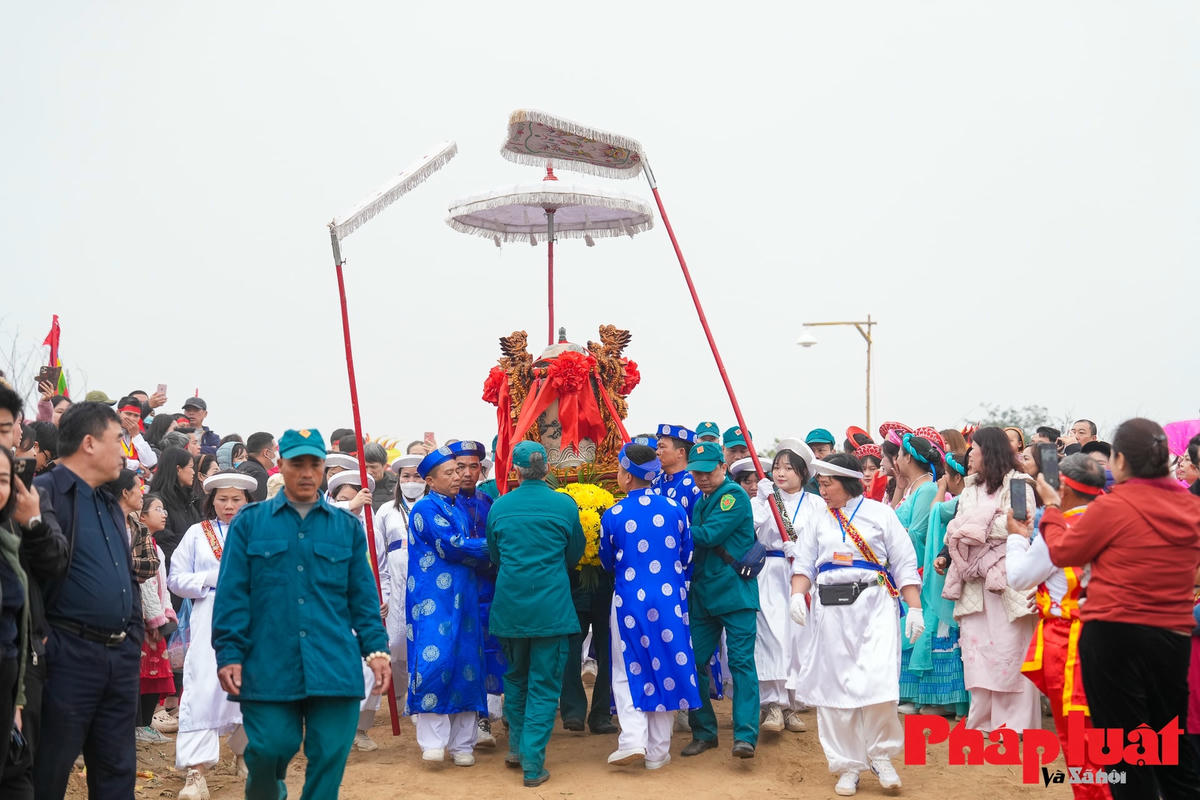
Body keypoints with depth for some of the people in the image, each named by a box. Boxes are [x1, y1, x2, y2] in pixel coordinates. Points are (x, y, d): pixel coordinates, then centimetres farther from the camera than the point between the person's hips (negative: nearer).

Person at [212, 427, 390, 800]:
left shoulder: (347, 527, 11)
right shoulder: (249, 522, 6)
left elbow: (363, 596, 10)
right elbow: (232, 596, 1)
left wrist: (375, 648, 1)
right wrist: (229, 654, -5)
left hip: (335, 667, 2)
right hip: (268, 665, -1)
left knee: (329, 756, 0)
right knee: (272, 747, -4)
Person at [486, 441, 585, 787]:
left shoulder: (499, 507, 0)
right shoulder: (565, 505, -5)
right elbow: (575, 554, 9)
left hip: (509, 605, 3)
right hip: (551, 607, -3)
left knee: (516, 677, 22)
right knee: (544, 684, 3)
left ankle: (517, 748, 30)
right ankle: (532, 763, 0)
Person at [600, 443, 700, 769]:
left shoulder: (612, 516, -7)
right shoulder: (674, 508, -3)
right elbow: (688, 557, 9)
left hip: (630, 600, -2)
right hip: (670, 599, 2)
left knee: (629, 670, 11)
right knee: (667, 668, 9)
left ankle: (633, 740, -6)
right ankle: (658, 751, 13)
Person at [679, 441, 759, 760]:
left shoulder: (734, 495, -8)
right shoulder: (700, 499, 17)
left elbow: (708, 535, -18)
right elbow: (696, 542, 14)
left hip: (734, 590, -8)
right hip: (702, 593, 8)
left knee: (741, 662, -8)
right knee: (694, 662, 7)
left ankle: (745, 735, -10)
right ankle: (703, 732, 18)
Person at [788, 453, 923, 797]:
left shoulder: (880, 514, 4)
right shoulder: (819, 521, 14)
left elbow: (904, 563, 2)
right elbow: (804, 564, 10)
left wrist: (914, 607, -5)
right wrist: (797, 594, -9)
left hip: (875, 604, -3)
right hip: (831, 608, 3)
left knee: (877, 682, -15)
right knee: (835, 686, 3)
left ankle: (880, 754, 8)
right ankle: (848, 765, 16)